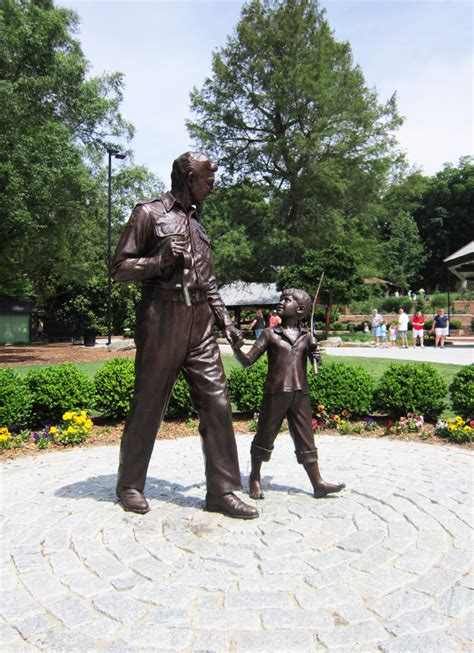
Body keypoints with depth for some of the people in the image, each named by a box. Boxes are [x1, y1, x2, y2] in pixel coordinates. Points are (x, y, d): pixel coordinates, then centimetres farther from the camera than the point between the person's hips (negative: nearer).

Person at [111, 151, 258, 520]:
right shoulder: (149, 213, 3)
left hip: (200, 323, 6)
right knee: (149, 404, 2)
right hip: (161, 318, -6)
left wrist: (225, 321, 14)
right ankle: (130, 485, 20)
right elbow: (120, 269, -1)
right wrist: (161, 259, -15)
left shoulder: (197, 223, 23)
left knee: (216, 401, -2)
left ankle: (222, 490, 5)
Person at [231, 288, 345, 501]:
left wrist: (315, 354, -5)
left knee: (305, 439, 8)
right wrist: (236, 348, -22)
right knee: (265, 436, 6)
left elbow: (316, 364, 17)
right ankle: (255, 478, 24)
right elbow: (247, 361, -2)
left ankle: (318, 483, 14)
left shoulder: (306, 336, 9)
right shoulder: (270, 334, 2)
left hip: (301, 394, 3)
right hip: (275, 392, -2)